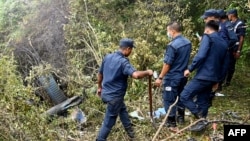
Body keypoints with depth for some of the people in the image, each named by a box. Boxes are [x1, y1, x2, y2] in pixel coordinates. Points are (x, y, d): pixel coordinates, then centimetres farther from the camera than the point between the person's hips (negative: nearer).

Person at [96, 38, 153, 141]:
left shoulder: (107, 57, 1)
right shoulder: (123, 61, -23)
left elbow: (100, 74, 12)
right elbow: (136, 75, -38)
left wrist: (99, 87, 27)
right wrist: (147, 72, -19)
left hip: (105, 93, 9)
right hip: (114, 96, -9)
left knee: (122, 109, 29)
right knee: (109, 122, 6)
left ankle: (130, 131, 45)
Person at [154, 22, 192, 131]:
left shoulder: (172, 45, -24)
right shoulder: (188, 42, 0)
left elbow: (167, 64, -21)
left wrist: (160, 78, -13)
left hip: (172, 77, -8)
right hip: (183, 75, 8)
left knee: (169, 99, 6)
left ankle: (171, 123, 13)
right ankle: (181, 118, 37)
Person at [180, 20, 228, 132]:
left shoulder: (208, 37, -8)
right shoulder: (224, 43, 16)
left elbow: (200, 56, -21)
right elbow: (222, 63, 22)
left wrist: (190, 69, -11)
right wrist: (217, 79, 30)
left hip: (203, 76, -9)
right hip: (213, 77, 9)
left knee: (184, 96, -5)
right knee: (203, 101, 17)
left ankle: (201, 119, -5)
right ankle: (201, 122, 23)